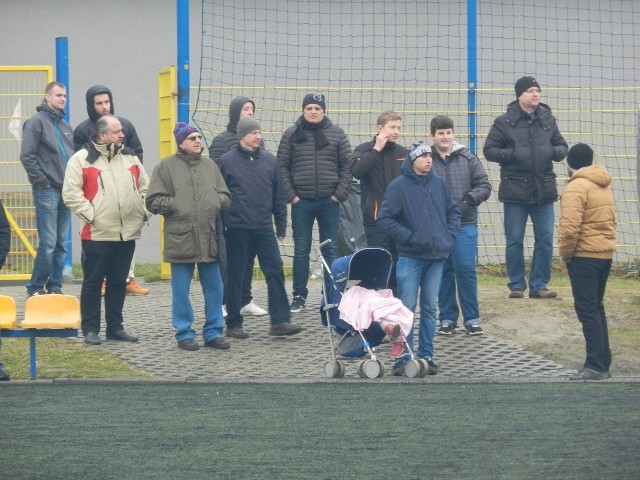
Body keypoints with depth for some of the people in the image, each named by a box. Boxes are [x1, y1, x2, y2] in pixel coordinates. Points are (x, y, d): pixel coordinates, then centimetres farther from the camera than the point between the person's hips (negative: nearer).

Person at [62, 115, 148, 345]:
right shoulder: (82, 159, -5)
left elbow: (144, 187, 19)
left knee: (119, 282, 11)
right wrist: (90, 214, -15)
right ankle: (90, 329, 8)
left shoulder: (130, 157, 13)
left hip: (128, 233, 5)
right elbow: (71, 193, -10)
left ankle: (115, 326, 20)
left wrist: (144, 211, 6)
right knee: (93, 282, 1)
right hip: (97, 234, -5)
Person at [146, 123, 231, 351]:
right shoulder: (167, 166, 0)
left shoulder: (210, 166, 13)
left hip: (209, 238, 4)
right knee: (181, 290, 2)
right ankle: (184, 333, 12)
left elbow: (226, 196, 16)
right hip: (180, 239, -4)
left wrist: (215, 202, -4)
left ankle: (213, 332, 16)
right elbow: (153, 201, -4)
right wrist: (176, 205, -12)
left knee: (214, 287, 7)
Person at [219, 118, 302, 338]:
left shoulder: (269, 160, 8)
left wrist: (281, 227, 10)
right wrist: (219, 228, -4)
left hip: (264, 228, 3)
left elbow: (278, 196, 12)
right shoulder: (227, 161, -3)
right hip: (237, 229, -3)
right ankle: (233, 324, 13)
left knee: (276, 272, -3)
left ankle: (280, 321, -1)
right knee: (235, 277, 4)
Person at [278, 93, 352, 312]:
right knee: (301, 251, 5)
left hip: (329, 202, 0)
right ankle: (299, 296, 11)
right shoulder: (292, 134, 2)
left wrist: (340, 193, -5)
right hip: (301, 202, 0)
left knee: (330, 250, 6)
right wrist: (291, 195, -6)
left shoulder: (337, 133, 4)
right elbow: (282, 166, 1)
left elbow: (347, 165, 3)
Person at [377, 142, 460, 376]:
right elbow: (385, 219, -9)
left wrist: (450, 236, 5)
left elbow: (453, 212, 19)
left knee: (430, 308, 9)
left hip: (437, 257, 4)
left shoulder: (439, 183, 9)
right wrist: (409, 237, -13)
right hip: (410, 257, -4)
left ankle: (426, 355, 16)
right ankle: (403, 357, 0)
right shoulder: (398, 186, -6)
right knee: (406, 308, -5)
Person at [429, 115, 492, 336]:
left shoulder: (468, 158, 3)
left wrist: (470, 198, -12)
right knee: (443, 271, 8)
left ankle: (472, 318, 8)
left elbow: (484, 186, 5)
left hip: (464, 224, 0)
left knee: (466, 269, -3)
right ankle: (447, 317, 19)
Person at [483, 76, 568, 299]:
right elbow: (489, 150, -1)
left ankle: (539, 285, 12)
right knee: (514, 241, 2)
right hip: (515, 190, -3)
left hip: (544, 189, 3)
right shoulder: (504, 122, -2)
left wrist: (555, 151, -6)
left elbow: (562, 145, 17)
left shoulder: (548, 119, 9)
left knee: (545, 240, 3)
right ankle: (517, 285, 12)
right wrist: (512, 154, -16)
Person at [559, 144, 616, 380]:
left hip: (584, 255, -8)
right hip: (605, 253, 8)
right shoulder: (604, 186, 14)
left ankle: (595, 366, -9)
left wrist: (565, 253, -9)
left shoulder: (576, 188, -14)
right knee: (596, 308, 16)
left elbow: (570, 227, -22)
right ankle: (603, 363, 18)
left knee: (587, 309, -6)